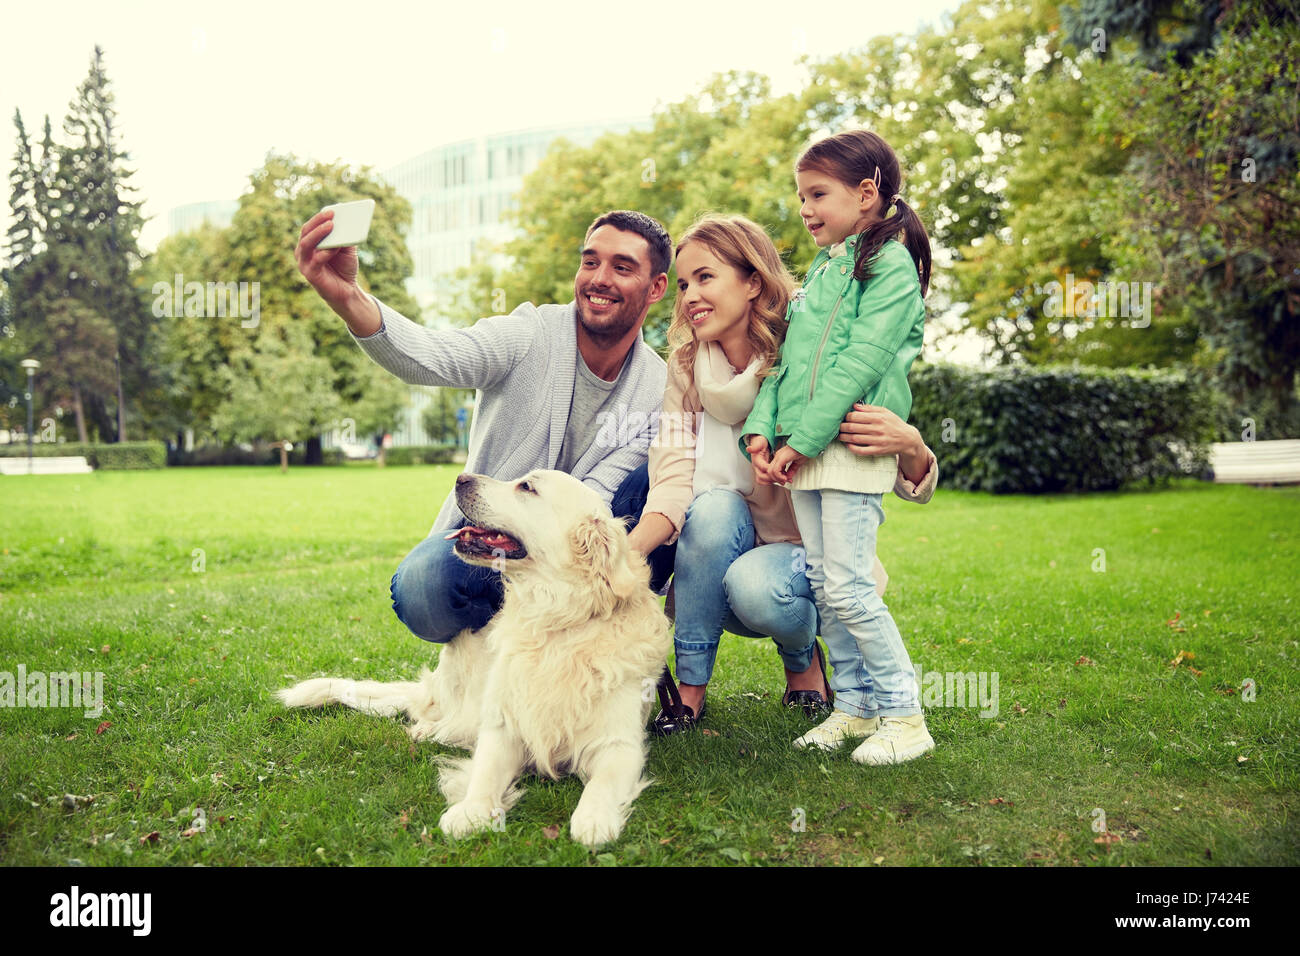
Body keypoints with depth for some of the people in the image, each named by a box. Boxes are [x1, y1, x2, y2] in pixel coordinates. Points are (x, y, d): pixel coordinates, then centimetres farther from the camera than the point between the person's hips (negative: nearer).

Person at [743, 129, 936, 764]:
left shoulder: (890, 265, -6)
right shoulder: (820, 269, 20)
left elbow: (860, 364, -16)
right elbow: (787, 357, 17)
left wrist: (802, 440, -17)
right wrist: (762, 428, 3)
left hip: (853, 446, -8)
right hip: (803, 451, 8)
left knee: (848, 587, -10)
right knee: (821, 584, 8)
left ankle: (904, 715, 3)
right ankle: (854, 704, 20)